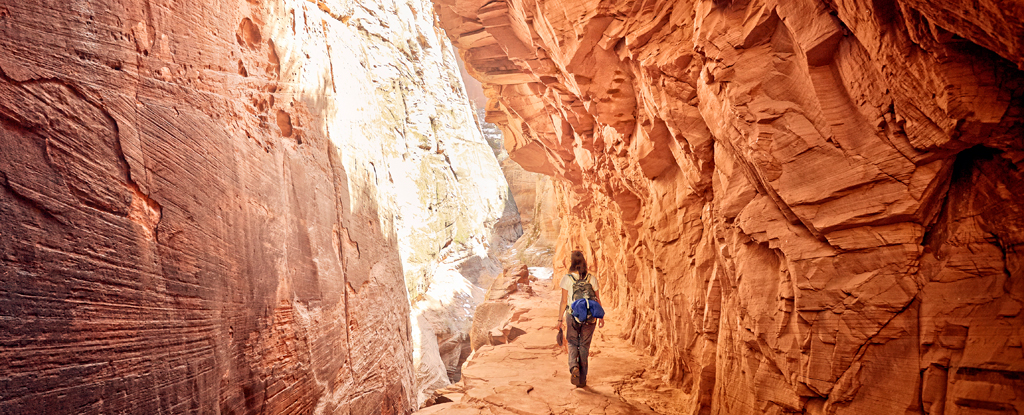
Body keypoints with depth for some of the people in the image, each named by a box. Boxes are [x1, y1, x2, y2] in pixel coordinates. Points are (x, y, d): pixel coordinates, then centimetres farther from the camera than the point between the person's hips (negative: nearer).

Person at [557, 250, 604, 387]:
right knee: (584, 346, 11)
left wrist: (560, 319, 1)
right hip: (589, 317, 1)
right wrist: (601, 317, 13)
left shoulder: (567, 278, -7)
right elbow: (597, 300, 3)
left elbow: (564, 301, -6)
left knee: (573, 343, 18)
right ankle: (582, 379, 14)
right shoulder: (591, 278, -2)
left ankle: (573, 366, -9)